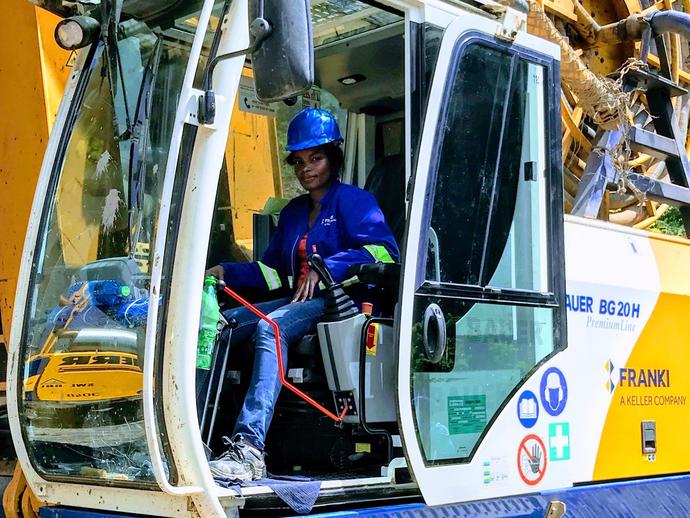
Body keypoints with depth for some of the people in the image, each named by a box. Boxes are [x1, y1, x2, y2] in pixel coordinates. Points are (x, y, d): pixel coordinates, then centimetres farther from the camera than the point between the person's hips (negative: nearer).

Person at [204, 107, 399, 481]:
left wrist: (324, 269, -19)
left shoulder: (352, 200, 3)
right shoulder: (293, 212, 25)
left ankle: (249, 448, -46)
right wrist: (226, 273, 6)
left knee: (270, 327, -35)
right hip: (299, 302, 7)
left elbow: (385, 252, -12)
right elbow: (273, 271, 22)